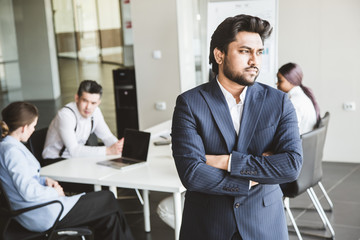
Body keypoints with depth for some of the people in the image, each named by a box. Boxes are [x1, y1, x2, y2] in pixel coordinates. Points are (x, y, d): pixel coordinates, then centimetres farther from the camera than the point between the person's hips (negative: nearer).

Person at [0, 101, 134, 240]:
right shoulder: (12, 151, -20)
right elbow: (28, 192, -26)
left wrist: (44, 181, 7)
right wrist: (54, 192, -10)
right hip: (41, 215, -10)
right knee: (107, 200, 1)